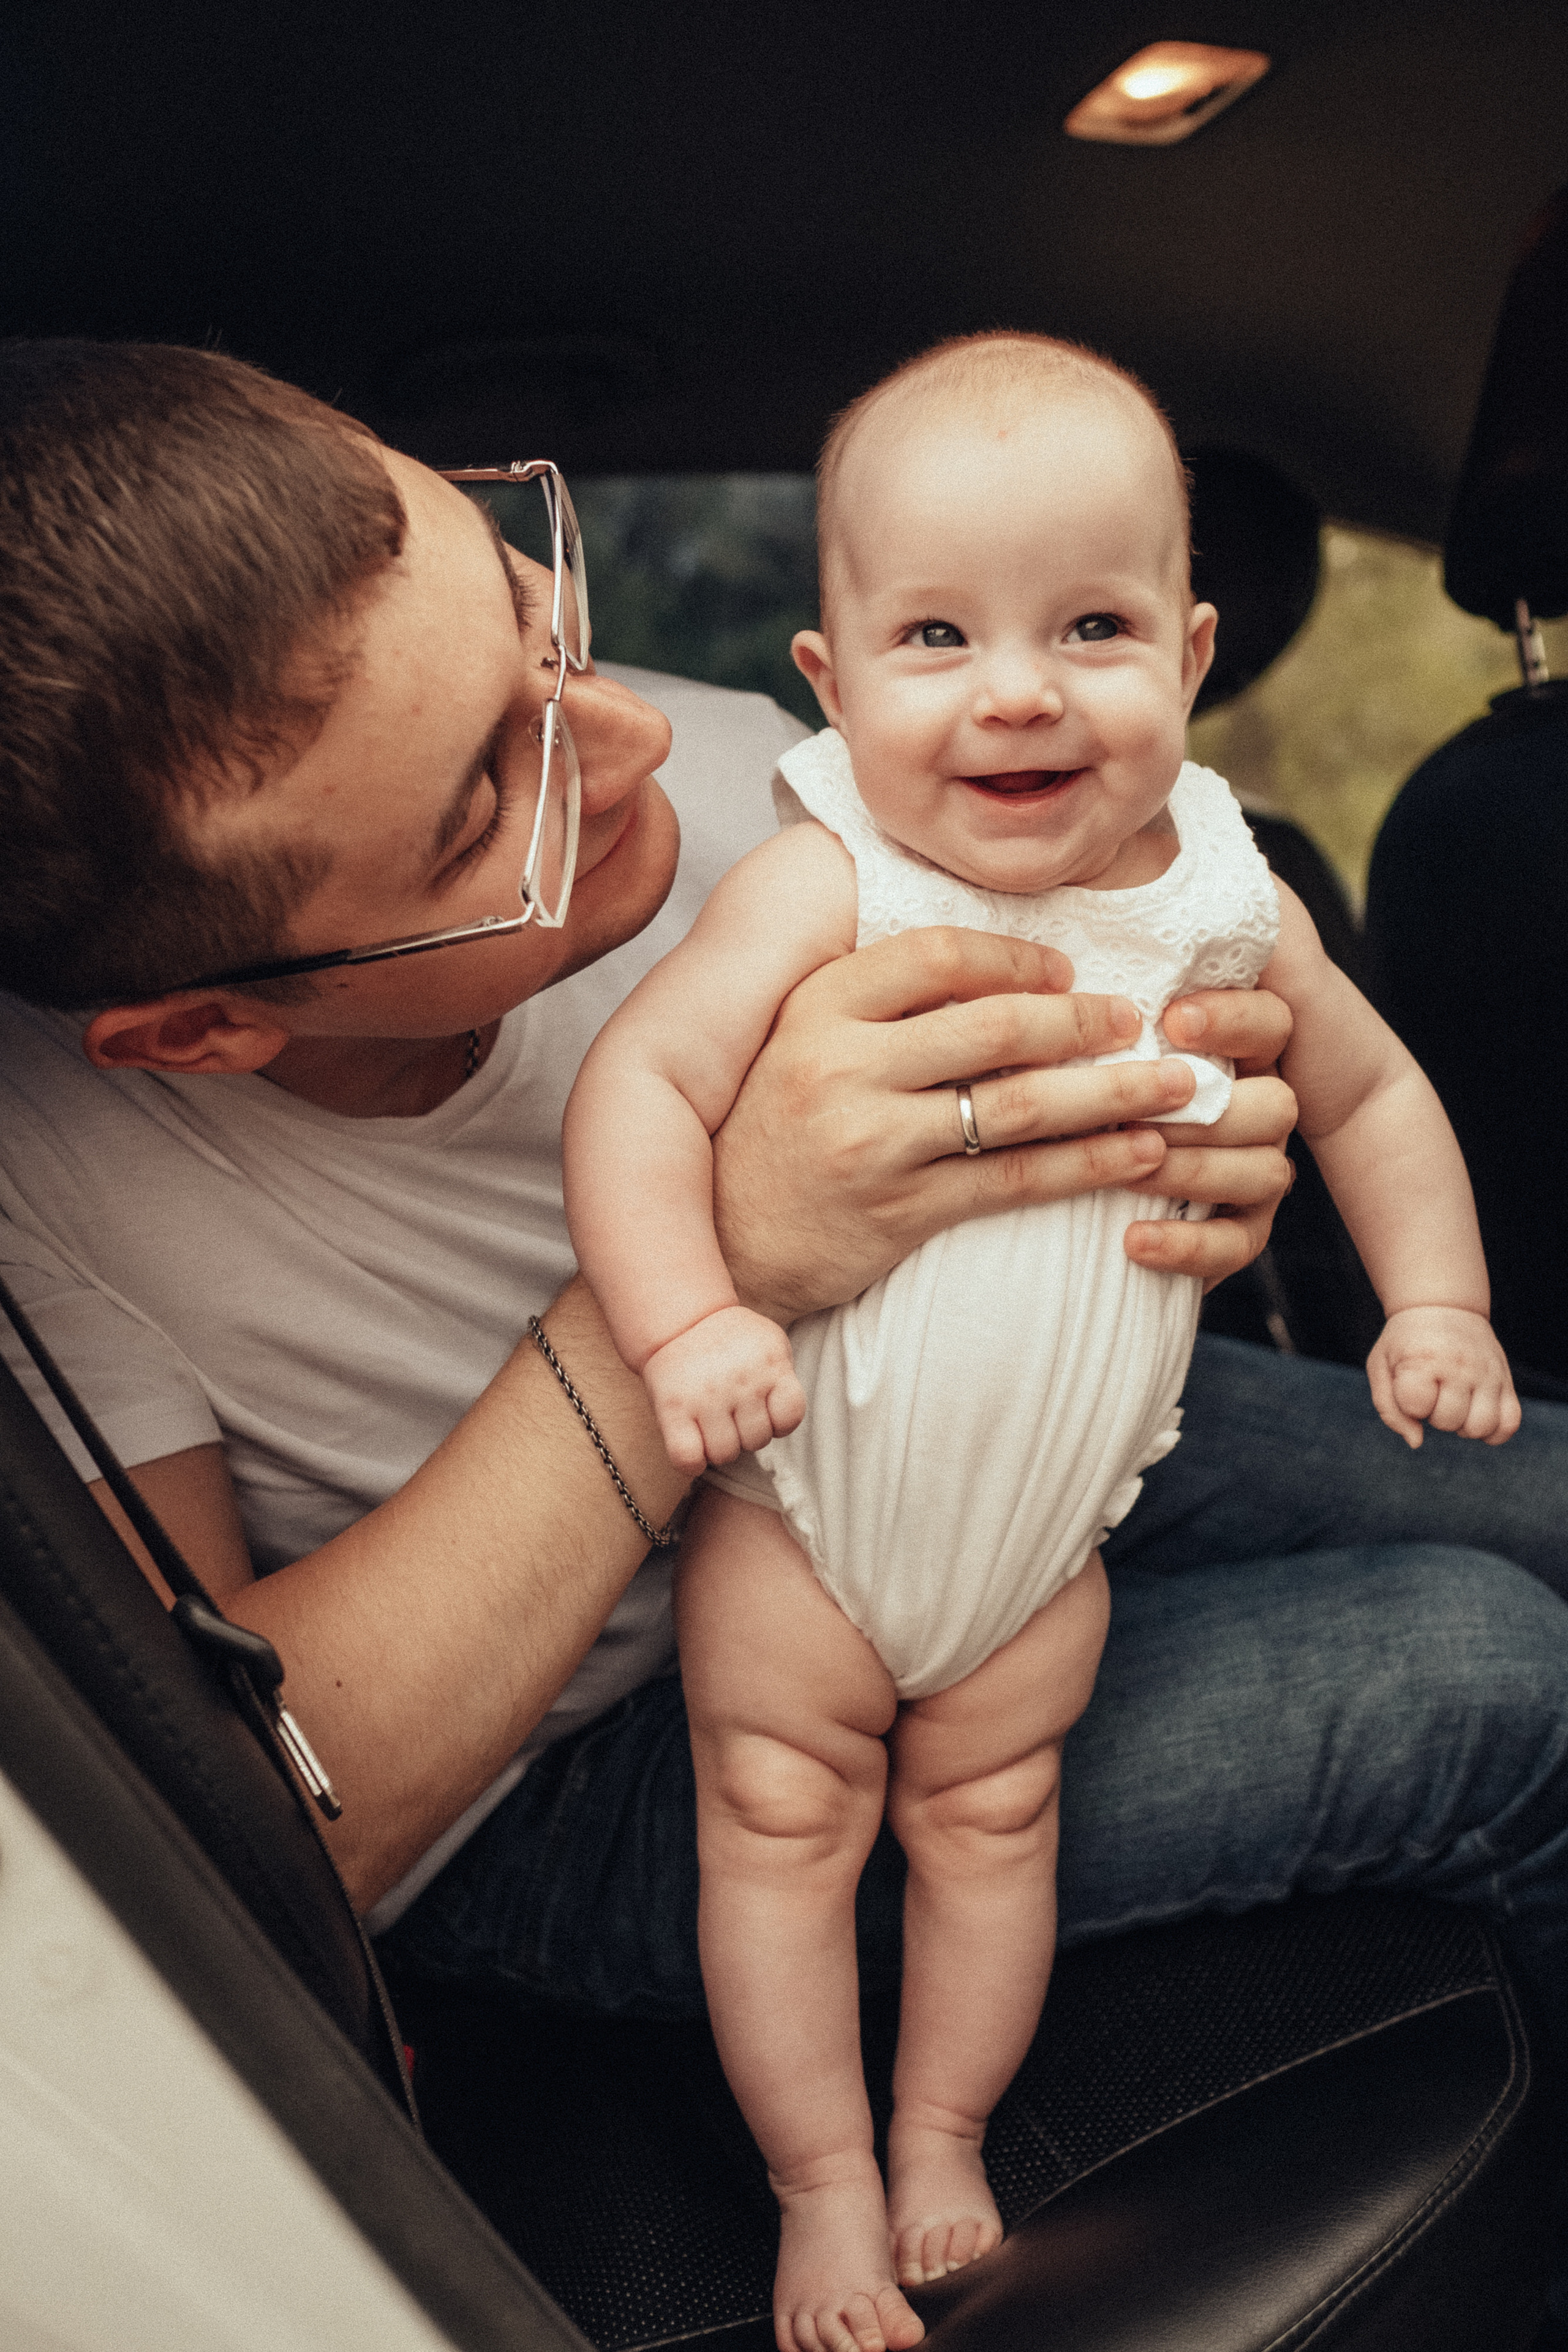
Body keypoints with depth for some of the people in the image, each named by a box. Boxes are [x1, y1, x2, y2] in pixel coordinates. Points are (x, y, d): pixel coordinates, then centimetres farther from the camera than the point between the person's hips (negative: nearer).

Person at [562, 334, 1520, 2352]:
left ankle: (943, 2132, 38)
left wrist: (1435, 1302, 4)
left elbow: (1372, 1091, 10)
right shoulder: (824, 886, -20)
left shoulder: (1230, 915, -7)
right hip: (799, 1496, -2)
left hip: (1048, 1520, 3)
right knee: (781, 1822, 7)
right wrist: (683, 1319, -37)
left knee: (989, 1817, 14)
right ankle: (822, 2180, 28)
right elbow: (640, 1080, -26)